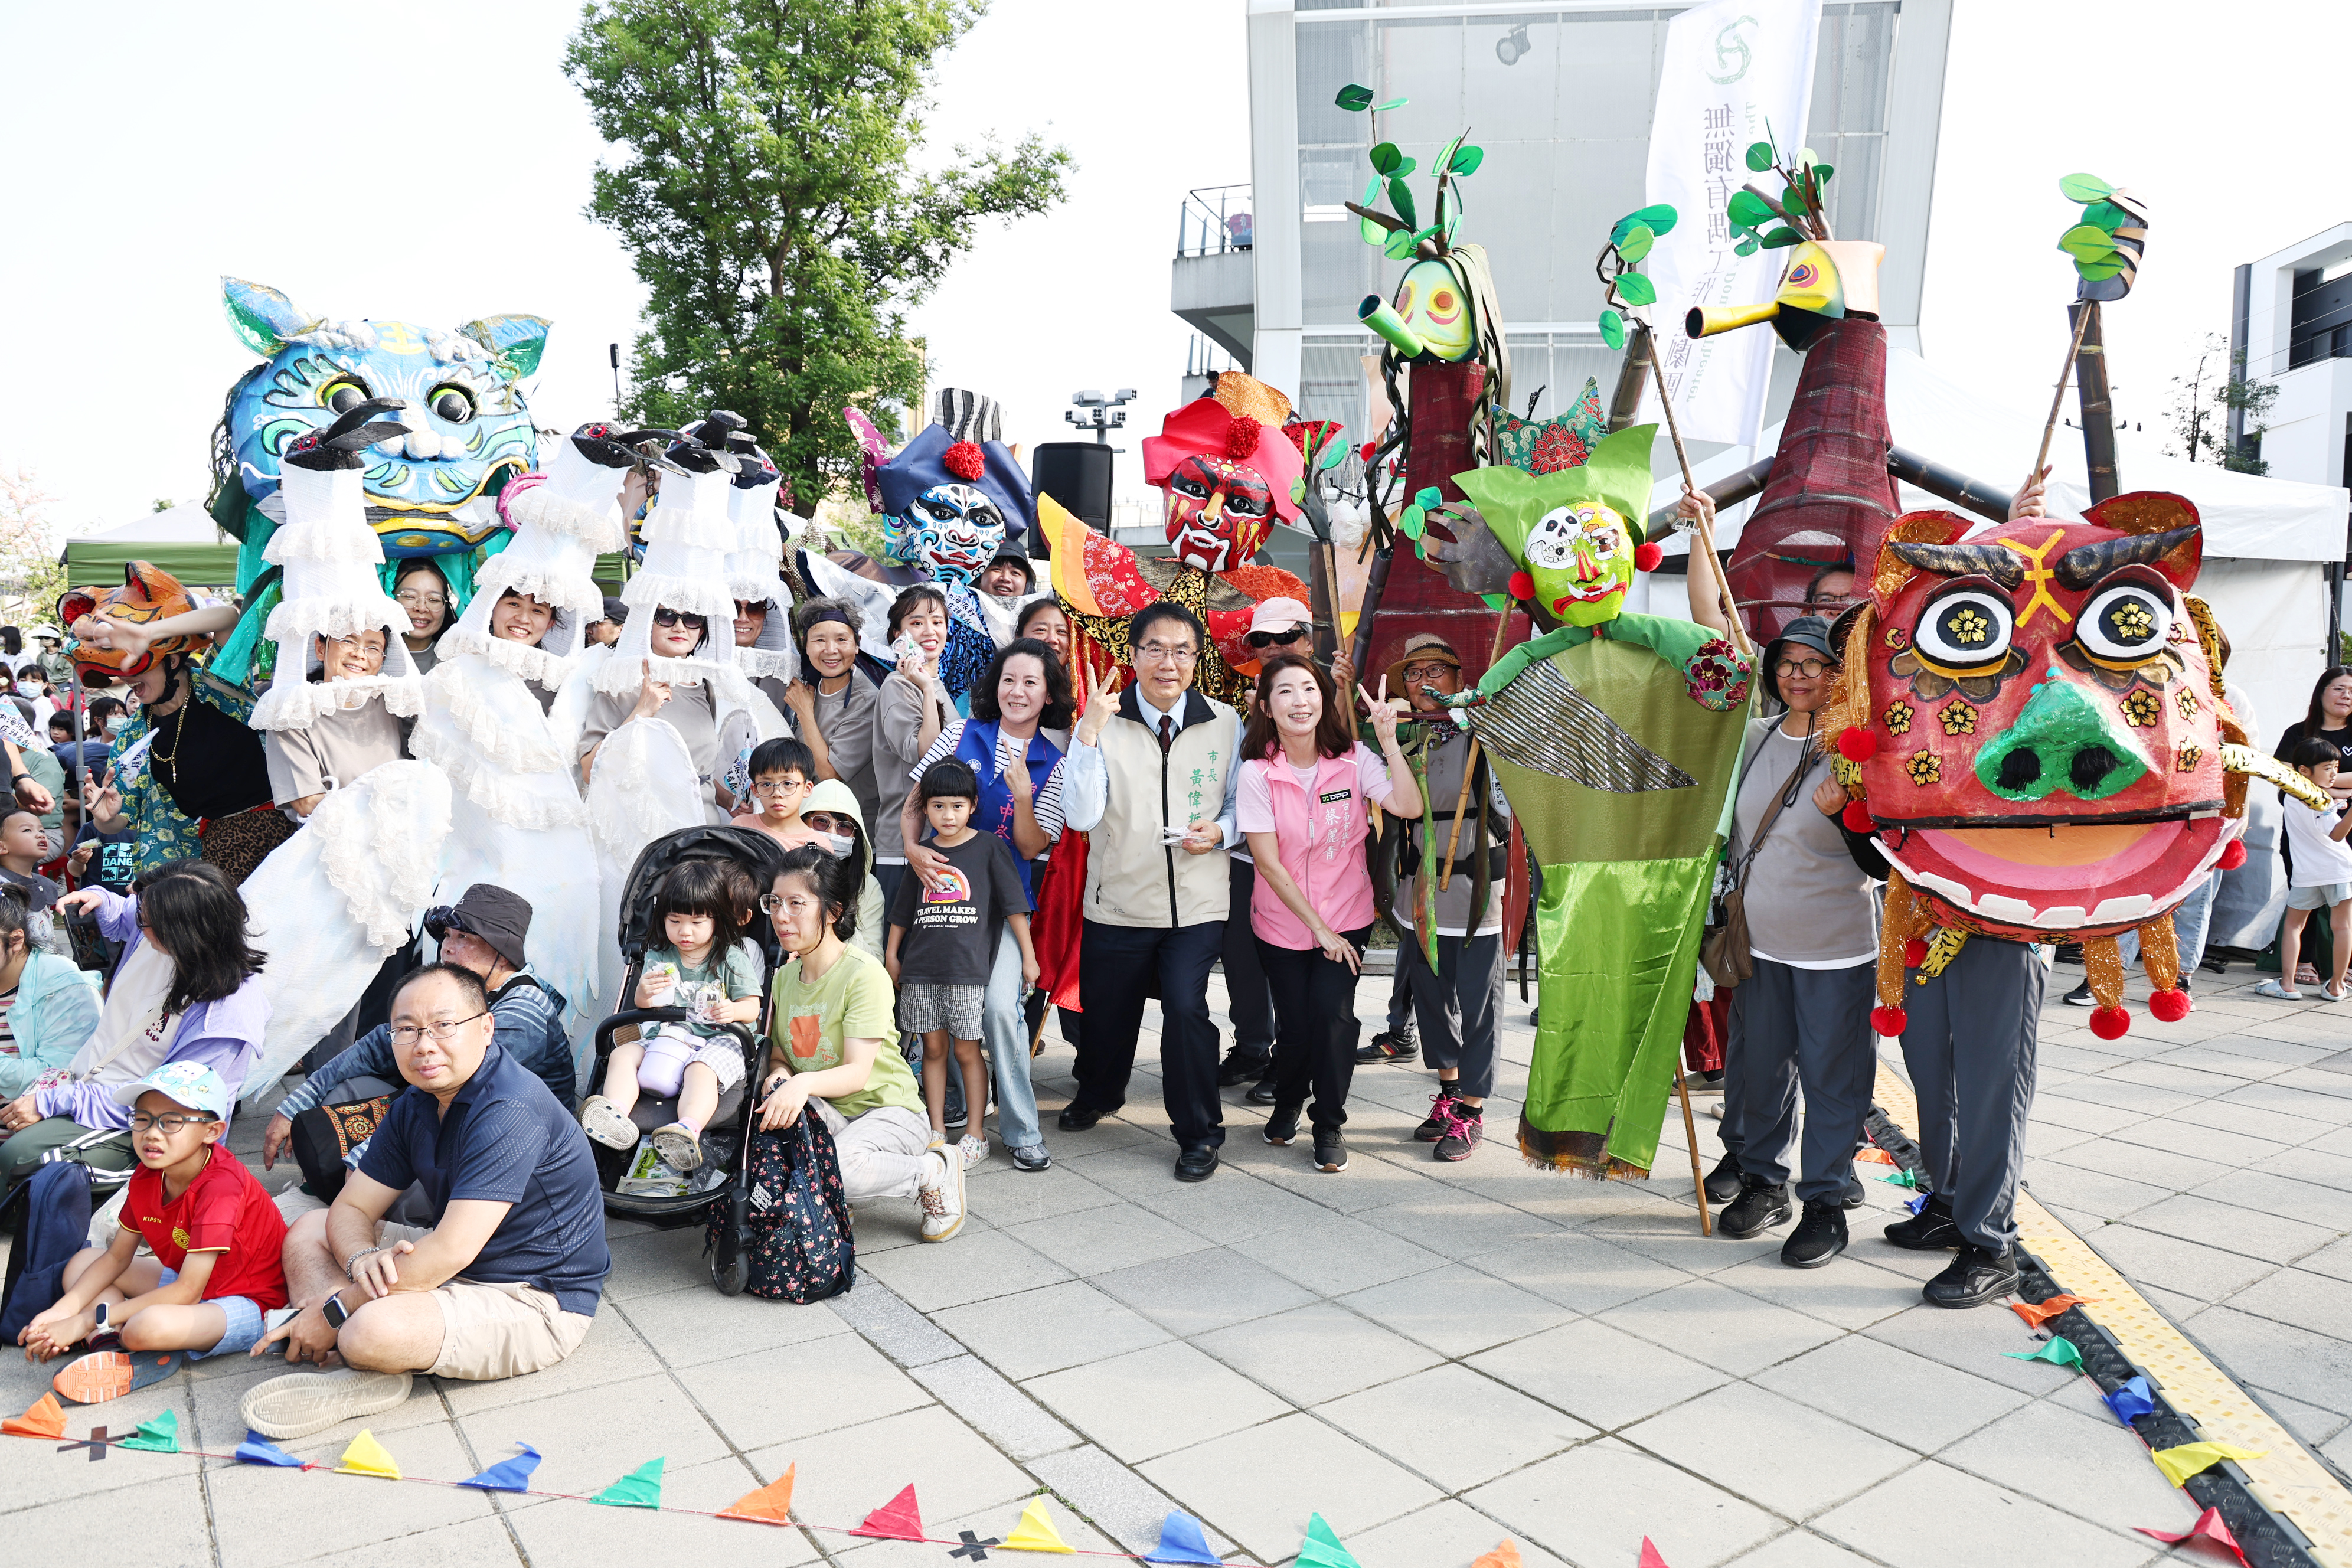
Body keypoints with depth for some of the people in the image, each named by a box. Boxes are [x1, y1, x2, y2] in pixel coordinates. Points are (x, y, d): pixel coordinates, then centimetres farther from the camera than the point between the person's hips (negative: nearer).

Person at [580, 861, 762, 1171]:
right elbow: (644, 1007, 9)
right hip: (665, 1037, 5)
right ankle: (616, 1113, -41)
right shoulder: (659, 956, 10)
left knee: (700, 1071, -35)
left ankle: (689, 1129, -59)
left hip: (716, 1040, -5)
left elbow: (752, 1006, -1)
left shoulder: (732, 958, 2)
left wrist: (733, 1011, -26)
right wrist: (644, 994, -17)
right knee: (623, 1054, -18)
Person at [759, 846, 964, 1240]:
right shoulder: (784, 976, 6)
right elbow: (778, 1053, 7)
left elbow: (858, 1073, -22)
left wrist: (805, 1082, -42)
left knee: (836, 1172, -35)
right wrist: (779, 1074, -18)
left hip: (889, 1110, -4)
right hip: (826, 1112, 5)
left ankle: (934, 1172, -6)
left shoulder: (865, 975, -16)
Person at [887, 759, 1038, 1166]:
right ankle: (936, 1130, 19)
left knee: (967, 1052, 1)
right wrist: (891, 954, 19)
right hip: (921, 968, 4)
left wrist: (1028, 956, -1)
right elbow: (903, 911, 20)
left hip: (969, 967, -3)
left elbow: (1014, 904, 0)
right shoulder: (924, 855, 10)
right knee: (933, 1048, 9)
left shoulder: (989, 847, -1)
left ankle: (975, 1135, 12)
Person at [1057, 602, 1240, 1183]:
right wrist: (1089, 734, -23)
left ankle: (1199, 1134, 8)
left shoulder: (1225, 723, 0)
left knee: (1186, 1006, -15)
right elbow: (1081, 817, -15)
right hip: (1118, 902, 1)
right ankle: (1098, 1093, 50)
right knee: (1107, 1011, 16)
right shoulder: (1104, 719, -5)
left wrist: (1220, 831, -11)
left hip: (1198, 903, 0)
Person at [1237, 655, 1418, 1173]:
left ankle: (1329, 1124, 10)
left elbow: (1410, 806, -22)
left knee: (1333, 1014, -14)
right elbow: (1268, 863, -11)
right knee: (1295, 1024, 1)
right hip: (1282, 923, 0)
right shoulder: (1257, 773, -12)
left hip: (1346, 917, 1)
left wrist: (1389, 739, -26)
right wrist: (1318, 927, -11)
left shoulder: (1354, 760, -8)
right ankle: (1287, 1104, 36)